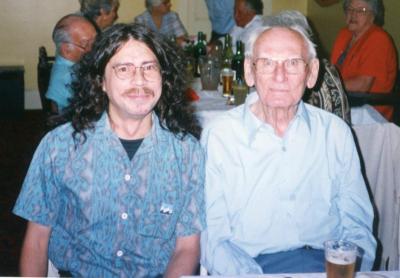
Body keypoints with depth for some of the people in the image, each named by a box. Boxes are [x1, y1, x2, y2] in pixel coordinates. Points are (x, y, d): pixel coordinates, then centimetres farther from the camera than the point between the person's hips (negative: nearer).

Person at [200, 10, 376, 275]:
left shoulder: (336, 132, 8)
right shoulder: (218, 135, -1)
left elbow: (357, 226, 10)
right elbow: (212, 238, -4)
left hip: (326, 263, 2)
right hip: (251, 266, -2)